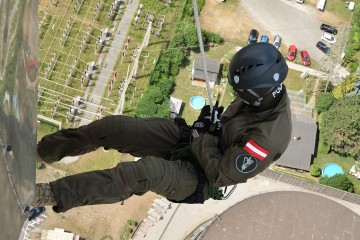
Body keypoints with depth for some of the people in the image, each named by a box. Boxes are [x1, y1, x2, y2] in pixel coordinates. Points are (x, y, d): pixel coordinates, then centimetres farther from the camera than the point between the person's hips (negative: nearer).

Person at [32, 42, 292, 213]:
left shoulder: (267, 138, -33)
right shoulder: (269, 92, -10)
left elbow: (220, 175, -24)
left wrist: (200, 137, -16)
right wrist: (210, 127, -6)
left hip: (197, 178, -7)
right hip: (190, 138, 7)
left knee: (148, 170, -39)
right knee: (113, 126, -8)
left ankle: (54, 194, -28)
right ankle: (41, 149, 9)